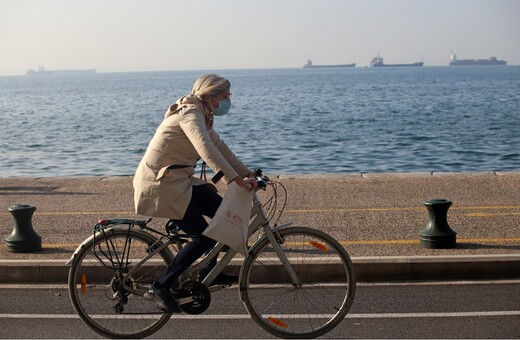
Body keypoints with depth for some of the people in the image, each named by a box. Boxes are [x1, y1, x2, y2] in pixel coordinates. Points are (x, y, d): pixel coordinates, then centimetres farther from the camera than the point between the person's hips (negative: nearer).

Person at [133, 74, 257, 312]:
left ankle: (210, 271, 21)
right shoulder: (191, 114, -18)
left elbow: (220, 148, 20)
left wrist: (247, 173, 13)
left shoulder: (202, 116, 15)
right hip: (161, 182, -10)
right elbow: (206, 149, -34)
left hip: (178, 179, 10)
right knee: (203, 237, -11)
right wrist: (236, 179, -40)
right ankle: (160, 288, -5)